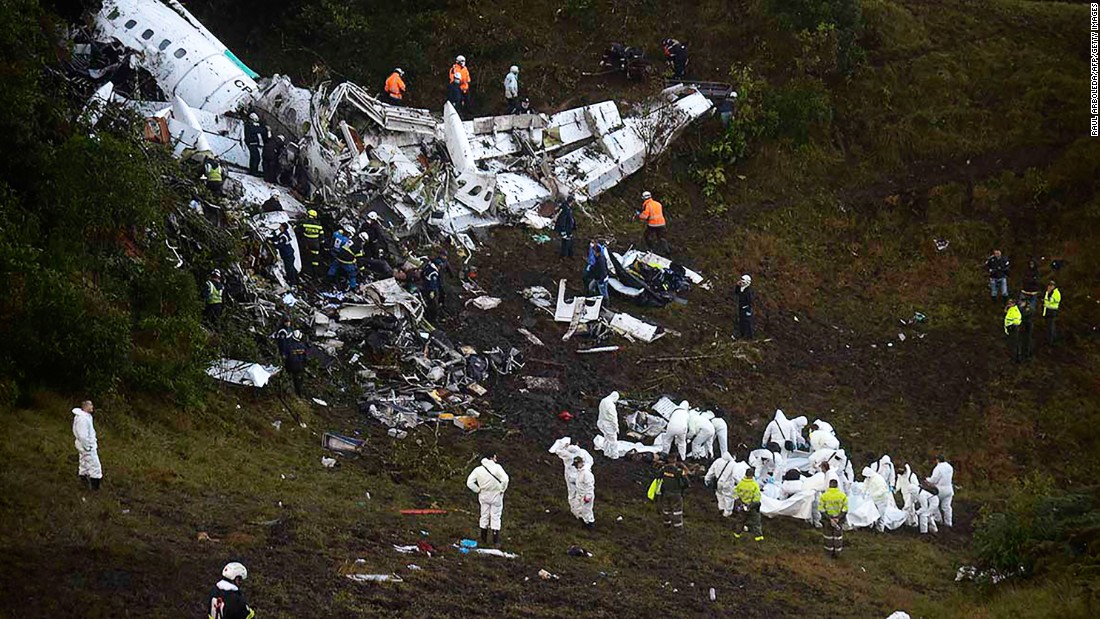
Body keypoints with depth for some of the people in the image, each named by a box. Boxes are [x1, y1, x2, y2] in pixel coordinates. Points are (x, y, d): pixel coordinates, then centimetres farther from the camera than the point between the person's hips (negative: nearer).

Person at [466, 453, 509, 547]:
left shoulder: (478, 470, -3)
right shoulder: (497, 467, -15)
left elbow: (469, 483, -7)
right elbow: (505, 479, -27)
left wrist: (478, 490, 2)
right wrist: (502, 489, -12)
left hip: (484, 496, 3)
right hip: (496, 496, -3)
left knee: (484, 516, 16)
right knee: (495, 517, 4)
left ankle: (483, 539, 22)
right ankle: (496, 541, 3)